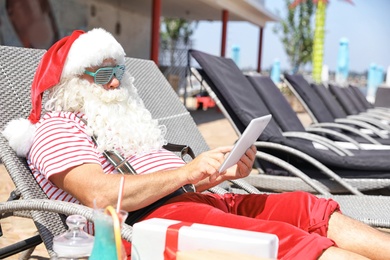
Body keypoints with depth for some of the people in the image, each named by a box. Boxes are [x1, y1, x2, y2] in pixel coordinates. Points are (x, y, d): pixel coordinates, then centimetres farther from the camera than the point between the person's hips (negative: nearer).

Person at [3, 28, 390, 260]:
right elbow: (102, 195, -16)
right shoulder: (56, 130, 3)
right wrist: (187, 171, -15)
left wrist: (222, 171, 4)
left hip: (191, 201, 9)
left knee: (312, 209, -7)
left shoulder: (119, 120, 29)